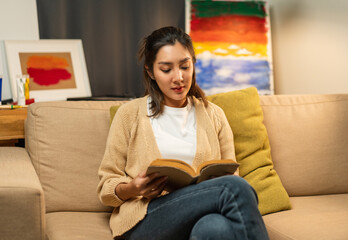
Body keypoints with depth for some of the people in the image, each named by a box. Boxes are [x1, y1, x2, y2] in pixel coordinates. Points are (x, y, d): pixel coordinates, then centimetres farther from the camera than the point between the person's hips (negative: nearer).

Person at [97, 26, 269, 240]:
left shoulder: (214, 115, 20)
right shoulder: (130, 114, 11)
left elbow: (230, 173, 18)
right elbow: (106, 186, 11)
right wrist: (132, 189, -12)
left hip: (202, 214, 2)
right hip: (147, 219, -2)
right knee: (234, 188, -30)